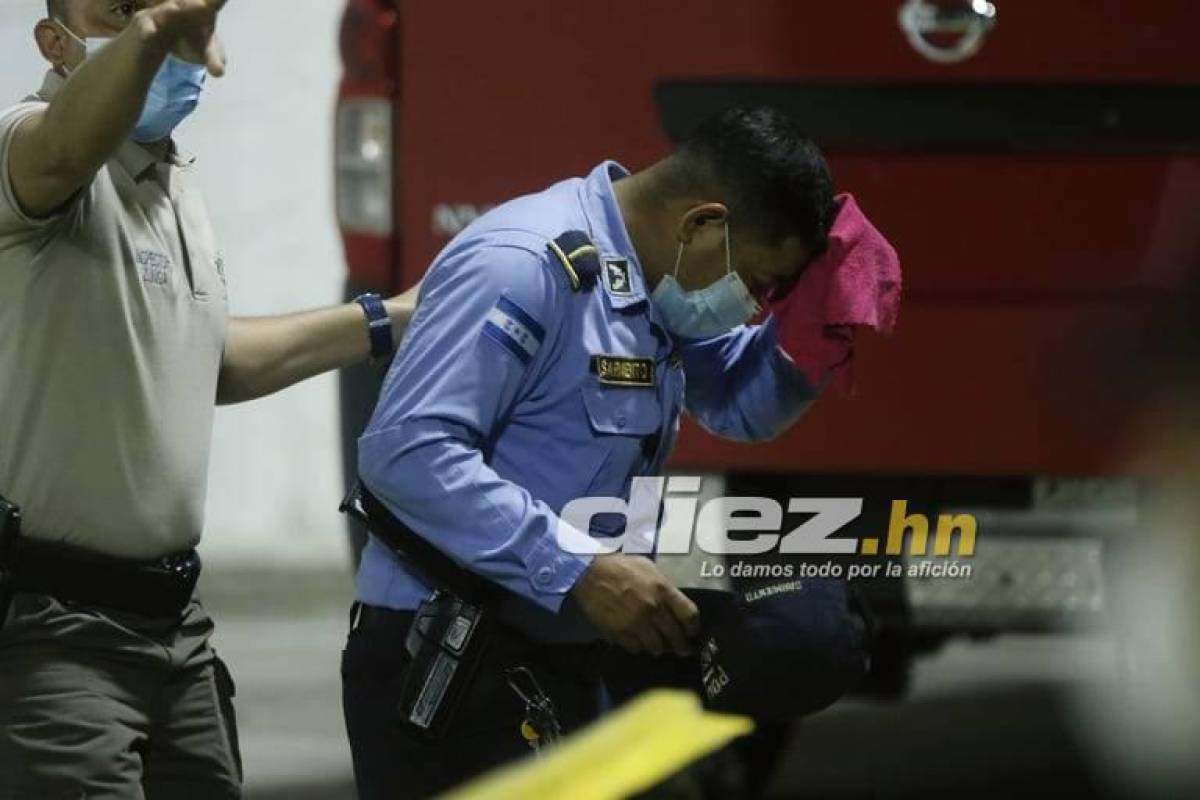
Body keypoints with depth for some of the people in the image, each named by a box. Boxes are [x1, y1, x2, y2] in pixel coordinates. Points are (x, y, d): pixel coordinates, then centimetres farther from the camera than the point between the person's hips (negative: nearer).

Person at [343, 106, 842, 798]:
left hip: (561, 661, 10)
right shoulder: (525, 266, -21)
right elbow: (407, 451, -29)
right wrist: (580, 570, -29)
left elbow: (743, 404, 24)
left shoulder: (656, 277, 10)